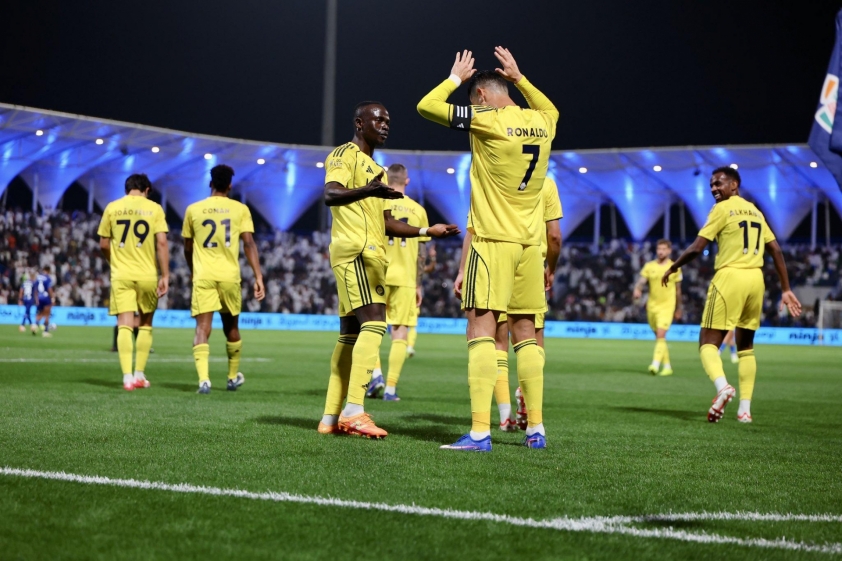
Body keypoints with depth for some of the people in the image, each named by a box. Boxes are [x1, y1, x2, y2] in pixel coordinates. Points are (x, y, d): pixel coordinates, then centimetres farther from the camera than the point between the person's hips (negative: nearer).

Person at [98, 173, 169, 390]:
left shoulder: (112, 208, 3)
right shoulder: (154, 209, 0)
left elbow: (104, 244, 6)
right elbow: (162, 243, -7)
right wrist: (165, 276, -4)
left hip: (121, 275, 0)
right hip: (147, 275, 0)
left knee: (124, 326, -3)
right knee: (145, 325, 15)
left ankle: (127, 376, -14)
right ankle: (139, 374, 15)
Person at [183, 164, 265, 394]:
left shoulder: (193, 210, 5)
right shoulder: (240, 209, 2)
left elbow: (188, 248, 14)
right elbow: (249, 244, -6)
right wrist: (258, 276, -6)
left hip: (203, 276, -1)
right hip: (229, 276, 1)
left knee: (203, 327, -5)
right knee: (231, 327, 18)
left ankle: (204, 378, -24)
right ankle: (233, 377, 33)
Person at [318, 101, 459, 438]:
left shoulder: (375, 168, 26)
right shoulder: (345, 155, -3)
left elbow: (386, 223, 28)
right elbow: (330, 194, -22)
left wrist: (428, 231, 19)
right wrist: (366, 191, -40)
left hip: (371, 255, 10)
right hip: (354, 250, -10)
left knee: (350, 333, 8)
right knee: (374, 323, -21)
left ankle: (331, 417, 9)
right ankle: (354, 411, -27)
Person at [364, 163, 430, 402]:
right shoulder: (418, 210, 5)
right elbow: (421, 253, 6)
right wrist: (419, 285, 12)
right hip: (405, 278, 1)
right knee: (400, 333, 3)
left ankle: (376, 375, -8)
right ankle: (391, 388, -1)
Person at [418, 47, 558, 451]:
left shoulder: (487, 120, -11)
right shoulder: (541, 122, 7)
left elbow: (426, 106, -3)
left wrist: (456, 77, 12)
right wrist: (519, 78, 32)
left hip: (492, 242, -6)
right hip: (529, 245, 6)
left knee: (481, 333, -8)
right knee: (526, 336, 12)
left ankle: (480, 432, -14)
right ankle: (536, 429, 13)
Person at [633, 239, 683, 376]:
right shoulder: (649, 266, 4)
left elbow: (678, 290, 9)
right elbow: (641, 281, -6)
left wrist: (678, 309, 15)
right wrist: (637, 290, -30)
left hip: (667, 306, -3)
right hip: (652, 305, 4)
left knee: (661, 335, -18)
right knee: (659, 337, 11)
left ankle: (655, 365, -25)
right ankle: (667, 366, 22)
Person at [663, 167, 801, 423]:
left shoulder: (722, 209, -2)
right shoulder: (755, 211, 18)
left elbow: (696, 248, -7)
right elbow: (776, 251, 15)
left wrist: (672, 268, 8)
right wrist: (786, 290, 17)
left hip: (730, 276, -6)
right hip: (756, 278, 6)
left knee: (708, 342, -4)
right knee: (745, 345, 17)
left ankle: (722, 386, -33)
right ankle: (745, 409, 9)